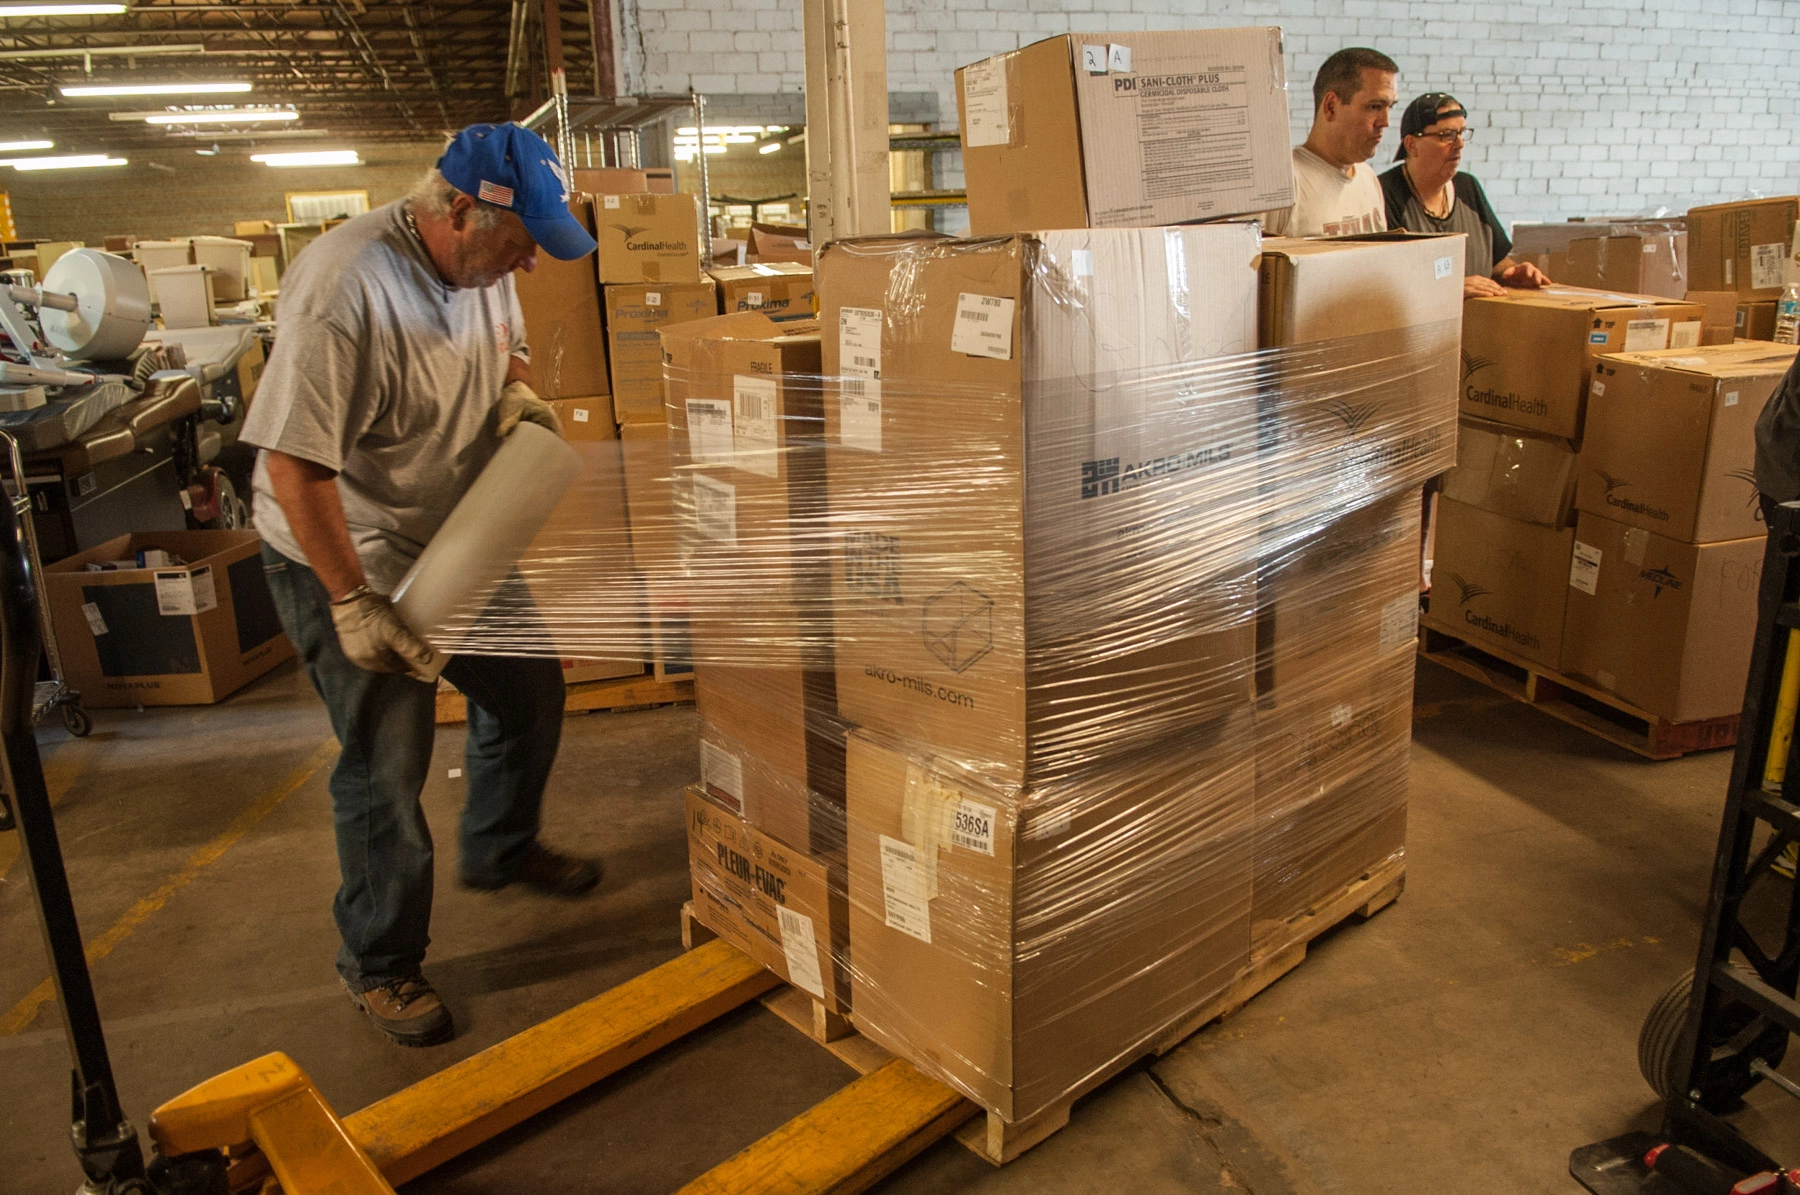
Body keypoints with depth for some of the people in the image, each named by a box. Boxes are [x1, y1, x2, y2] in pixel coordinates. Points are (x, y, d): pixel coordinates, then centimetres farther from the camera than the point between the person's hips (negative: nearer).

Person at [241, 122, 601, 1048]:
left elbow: (506, 345, 17)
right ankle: (379, 964, 21)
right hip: (344, 560, -8)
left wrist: (517, 389, -7)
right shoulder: (343, 291, -30)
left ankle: (499, 850, 44)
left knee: (529, 688, 17)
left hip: (454, 539, 8)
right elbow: (295, 462, -29)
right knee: (386, 765, 0)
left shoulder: (482, 261, -4)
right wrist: (353, 604, -28)